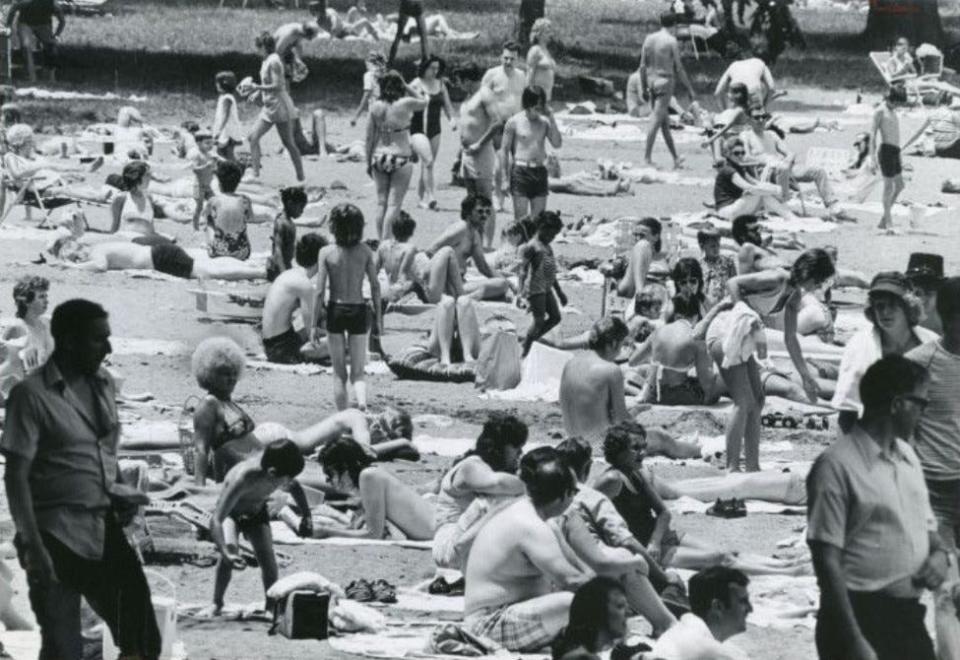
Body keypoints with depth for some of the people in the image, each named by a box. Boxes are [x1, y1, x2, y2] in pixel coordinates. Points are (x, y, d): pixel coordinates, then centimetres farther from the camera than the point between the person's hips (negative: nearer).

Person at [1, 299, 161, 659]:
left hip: (106, 533, 6)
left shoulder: (105, 385, 9)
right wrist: (32, 545, -19)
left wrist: (121, 496, 7)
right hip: (58, 537, -6)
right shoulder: (32, 395, -11)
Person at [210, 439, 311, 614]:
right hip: (230, 513, -5)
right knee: (231, 548, -29)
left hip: (256, 513, 5)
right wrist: (227, 553, -62)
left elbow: (294, 487, 1)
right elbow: (216, 520, -49)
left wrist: (306, 516, -9)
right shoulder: (242, 480, -44)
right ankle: (217, 603, -12)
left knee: (267, 558, -14)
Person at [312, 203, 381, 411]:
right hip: (358, 311, 1)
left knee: (339, 374, 12)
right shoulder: (365, 251, -5)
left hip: (335, 311, -1)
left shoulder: (326, 253, -8)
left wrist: (314, 324, -2)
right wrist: (377, 315, 10)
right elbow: (375, 286, -3)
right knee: (357, 373, 7)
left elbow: (320, 292, -8)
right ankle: (362, 402, -21)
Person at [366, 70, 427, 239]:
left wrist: (369, 162, 12)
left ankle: (380, 238, 13)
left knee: (381, 202, 12)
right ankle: (386, 240, -8)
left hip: (379, 157, 4)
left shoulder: (375, 107, -1)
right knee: (394, 203, -2)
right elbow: (423, 102, 11)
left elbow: (369, 137, 3)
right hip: (400, 157, -4)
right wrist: (407, 87, 9)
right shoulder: (405, 104, -11)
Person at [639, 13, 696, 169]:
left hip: (651, 81, 6)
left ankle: (675, 159, 19)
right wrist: (690, 89, -1)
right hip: (665, 82, -6)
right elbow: (679, 68, -9)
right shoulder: (671, 41, -10)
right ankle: (647, 157, -10)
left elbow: (642, 66, 7)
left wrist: (643, 87, 16)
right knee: (657, 121, -6)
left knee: (665, 123, 12)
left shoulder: (649, 39, 5)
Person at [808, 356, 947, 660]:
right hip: (861, 615, -7)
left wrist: (939, 554, -1)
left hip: (909, 616, 8)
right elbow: (827, 561, -15)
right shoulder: (836, 466, -13)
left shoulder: (907, 457, 11)